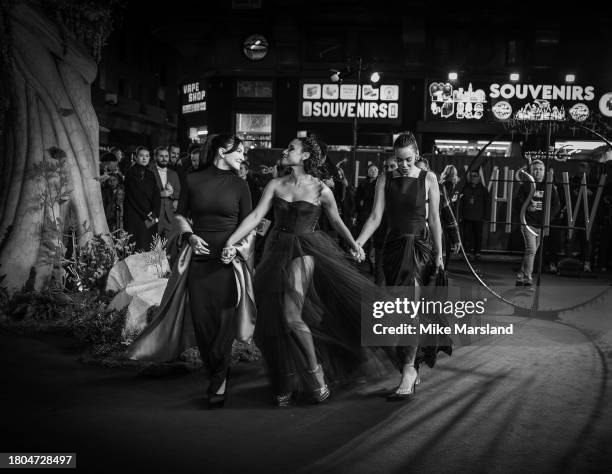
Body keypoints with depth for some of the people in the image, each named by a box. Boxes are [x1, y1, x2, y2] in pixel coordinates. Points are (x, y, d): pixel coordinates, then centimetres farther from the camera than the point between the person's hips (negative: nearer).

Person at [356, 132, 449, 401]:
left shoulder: (428, 179, -1)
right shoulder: (385, 180, 5)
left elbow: (434, 219, 0)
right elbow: (376, 216, 0)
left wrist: (439, 254, -2)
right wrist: (357, 244, -11)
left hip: (420, 247, -3)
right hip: (394, 246, 3)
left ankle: (409, 371, -15)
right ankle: (411, 367, 18)